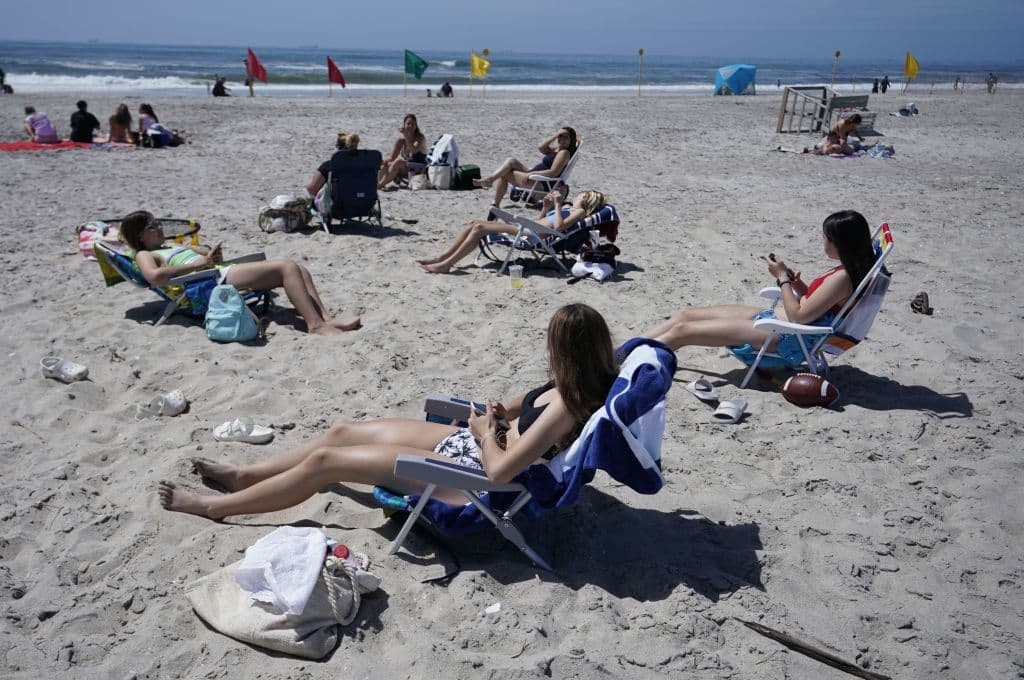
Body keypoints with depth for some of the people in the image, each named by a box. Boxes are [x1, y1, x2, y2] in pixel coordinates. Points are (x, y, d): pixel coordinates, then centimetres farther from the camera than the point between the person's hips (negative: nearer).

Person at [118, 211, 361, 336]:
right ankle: (315, 324, -33)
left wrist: (214, 254, 10)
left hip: (225, 271, 9)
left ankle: (328, 319, -19)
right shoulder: (144, 255, 9)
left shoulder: (173, 247, 34)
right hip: (217, 280, -9)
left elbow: (210, 254, 36)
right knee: (288, 267, -23)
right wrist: (198, 263, -13)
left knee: (300, 270, -5)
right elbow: (154, 277, -15)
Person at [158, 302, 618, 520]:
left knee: (324, 461, -5)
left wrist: (486, 432, -11)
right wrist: (502, 414, -2)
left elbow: (500, 471, -30)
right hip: (472, 445, 9)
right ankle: (243, 475, 31)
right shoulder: (576, 387, -1)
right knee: (341, 432, 11)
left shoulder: (567, 406, -28)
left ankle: (214, 507, 14)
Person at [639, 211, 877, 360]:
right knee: (685, 315, 4)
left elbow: (798, 316, -20)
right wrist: (792, 279, 3)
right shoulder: (847, 271, 7)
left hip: (785, 338, -10)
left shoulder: (842, 278, -21)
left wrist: (782, 277, -11)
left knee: (682, 330, -12)